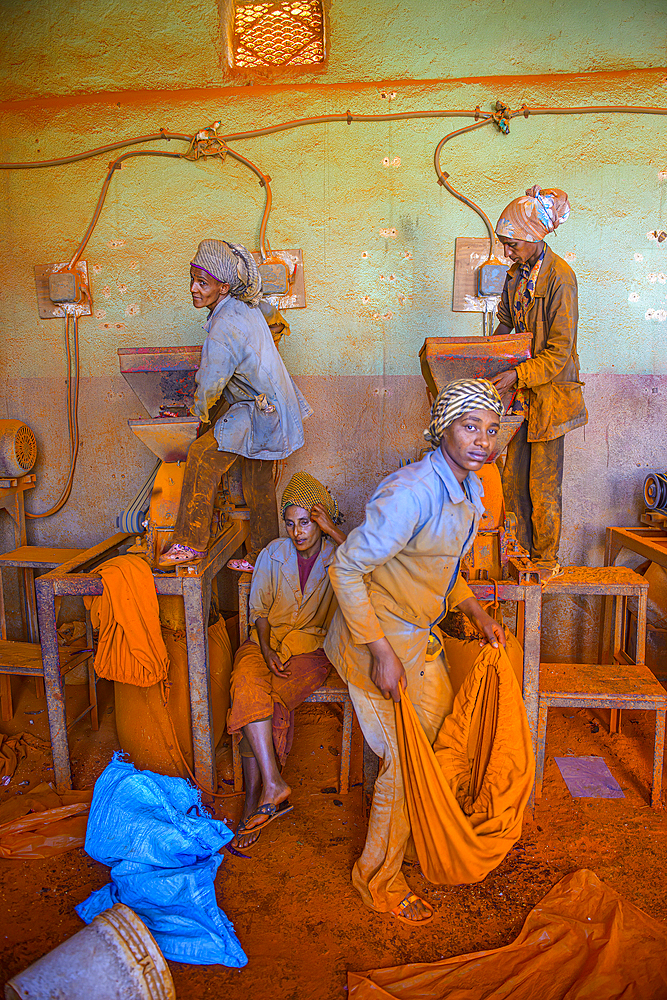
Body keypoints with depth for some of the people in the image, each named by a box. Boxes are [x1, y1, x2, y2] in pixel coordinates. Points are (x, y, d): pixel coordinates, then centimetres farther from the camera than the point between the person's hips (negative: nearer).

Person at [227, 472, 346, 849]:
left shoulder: (338, 554, -1)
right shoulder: (273, 554, 5)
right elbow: (260, 611, 7)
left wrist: (333, 531, -22)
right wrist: (266, 649, -11)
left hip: (313, 646, -2)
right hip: (270, 639, 2)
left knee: (263, 699, -27)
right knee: (248, 684, -30)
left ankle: (256, 793, -16)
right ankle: (273, 785, -29)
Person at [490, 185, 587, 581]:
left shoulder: (560, 277, -16)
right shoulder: (518, 274, 7)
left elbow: (559, 352, -19)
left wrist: (518, 374, -30)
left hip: (551, 390, -7)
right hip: (522, 390, 7)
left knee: (543, 488, 1)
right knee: (513, 481, 11)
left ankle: (546, 562, 19)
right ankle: (528, 552, 27)